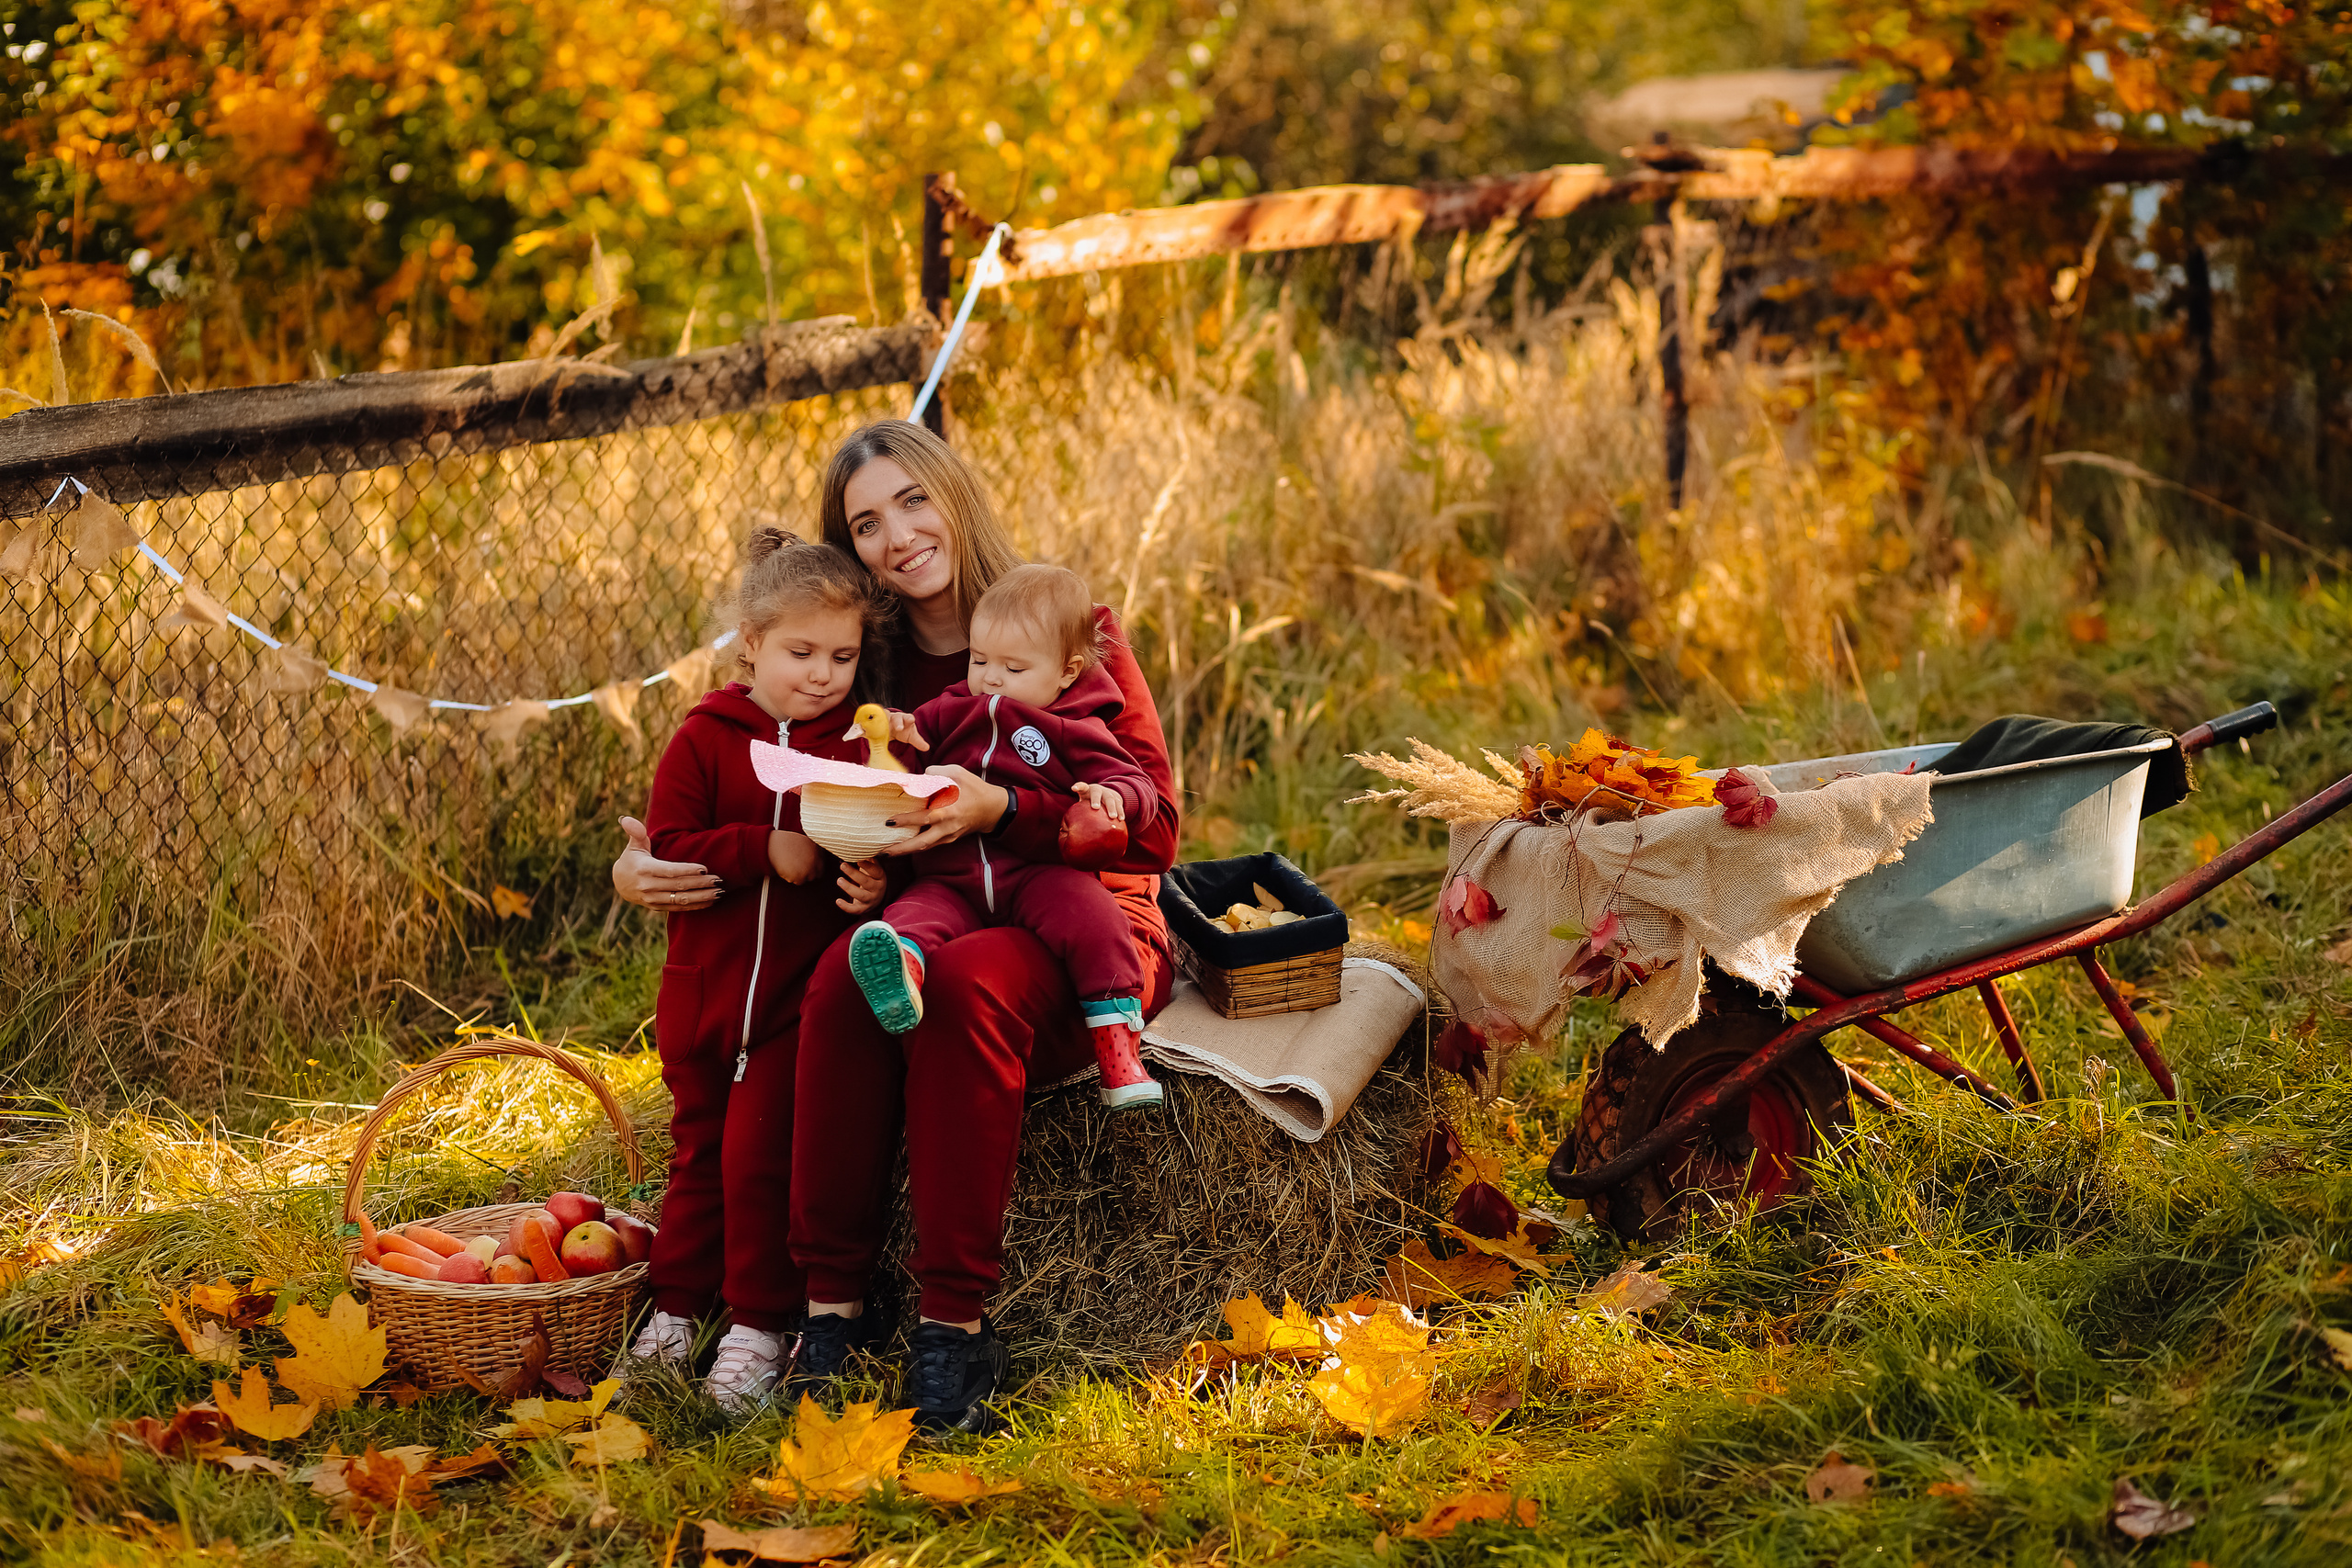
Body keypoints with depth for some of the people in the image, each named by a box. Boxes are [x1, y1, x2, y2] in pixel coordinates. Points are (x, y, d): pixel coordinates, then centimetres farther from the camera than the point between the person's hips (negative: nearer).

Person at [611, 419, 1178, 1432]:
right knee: (845, 973, -32)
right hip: (930, 919, 3)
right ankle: (832, 1304, -26)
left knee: (960, 981, -37)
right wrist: (640, 867, -5)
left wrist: (998, 812, -27)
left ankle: (954, 1325, -32)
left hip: (1088, 932, -3)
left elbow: (1152, 826, -11)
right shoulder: (871, 670, 10)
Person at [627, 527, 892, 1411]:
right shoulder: (705, 739, -1)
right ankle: (676, 1305, 26)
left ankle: (760, 1323, 6)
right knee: (698, 1148, 14)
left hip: (802, 994, -2)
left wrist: (874, 884, -20)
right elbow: (667, 847, -9)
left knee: (763, 1154, -6)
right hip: (705, 986, 2)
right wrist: (766, 851, -21)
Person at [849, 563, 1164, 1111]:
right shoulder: (952, 712, 24)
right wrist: (900, 732, 6)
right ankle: (901, 976, -68)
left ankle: (1117, 1044, -32)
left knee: (1088, 911, -33)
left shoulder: (1075, 732, 14)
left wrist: (1110, 795, -18)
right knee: (914, 912, -32)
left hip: (1039, 875, -2)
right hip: (950, 878, 2)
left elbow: (1138, 787, 8)